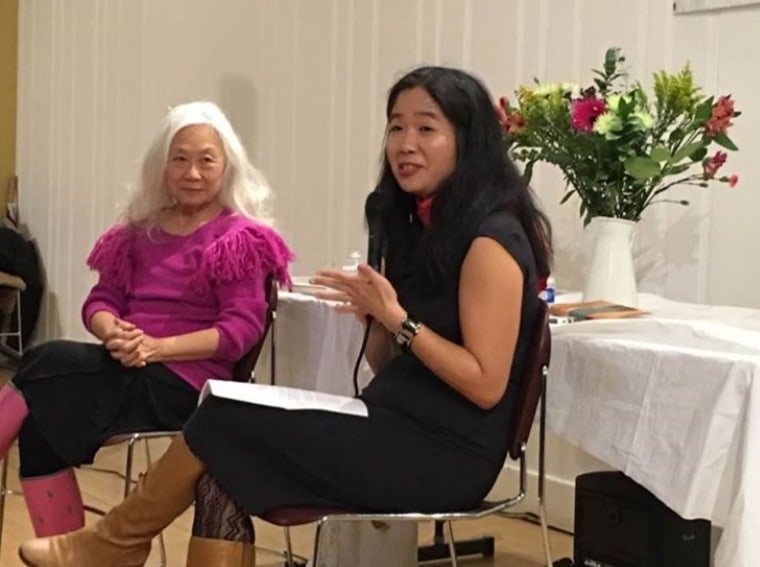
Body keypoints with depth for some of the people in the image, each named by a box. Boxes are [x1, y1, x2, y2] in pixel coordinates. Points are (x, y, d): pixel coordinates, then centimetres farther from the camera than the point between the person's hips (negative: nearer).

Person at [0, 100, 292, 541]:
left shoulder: (241, 239, -1)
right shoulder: (142, 228, 18)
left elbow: (242, 329, -9)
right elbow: (102, 300, 14)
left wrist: (158, 347, -20)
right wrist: (113, 333, -12)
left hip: (182, 386, -6)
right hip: (129, 374, 6)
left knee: (47, 365, -25)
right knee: (39, 429, -25)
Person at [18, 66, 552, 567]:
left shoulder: (489, 238, -13)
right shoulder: (421, 224, 15)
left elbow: (486, 385, -18)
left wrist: (397, 319, -20)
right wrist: (373, 312, -4)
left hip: (444, 453, -8)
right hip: (397, 431, 9)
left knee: (227, 418, -11)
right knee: (226, 472, -12)